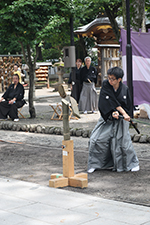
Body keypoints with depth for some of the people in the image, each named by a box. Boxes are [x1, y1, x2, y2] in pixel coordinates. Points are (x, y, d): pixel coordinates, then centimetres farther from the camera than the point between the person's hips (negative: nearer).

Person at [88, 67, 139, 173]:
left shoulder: (125, 89, -7)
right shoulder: (105, 85, -8)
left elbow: (128, 107, -2)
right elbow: (112, 102, -16)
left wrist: (117, 113, -18)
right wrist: (123, 113, -21)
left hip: (120, 120, -1)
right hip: (107, 118, 1)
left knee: (123, 141, -1)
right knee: (96, 139, -6)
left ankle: (133, 163, 21)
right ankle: (94, 164, 9)